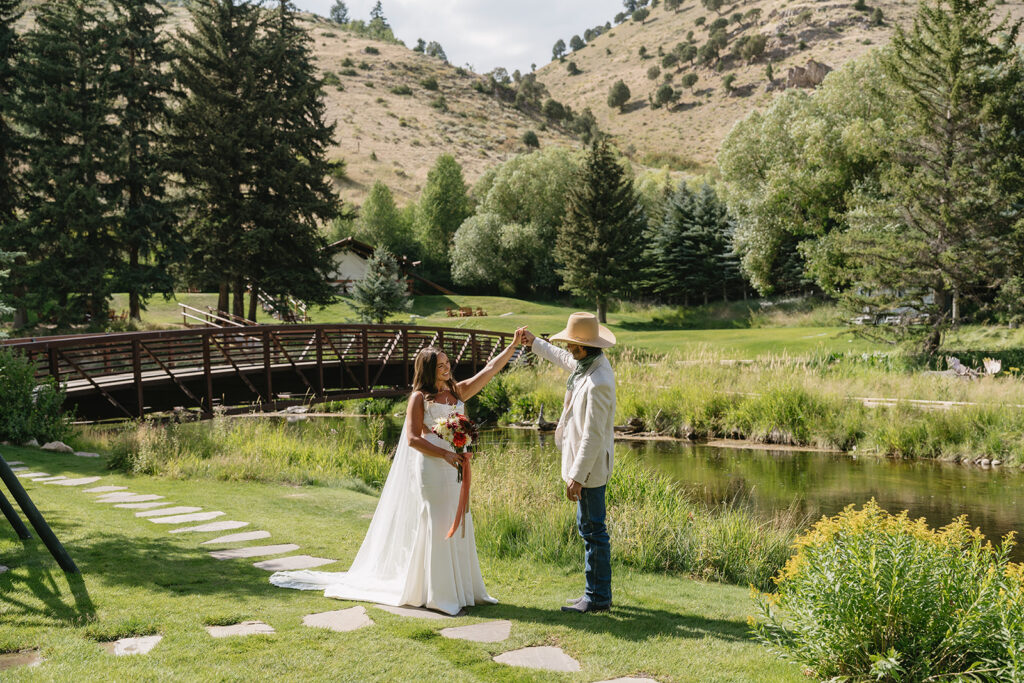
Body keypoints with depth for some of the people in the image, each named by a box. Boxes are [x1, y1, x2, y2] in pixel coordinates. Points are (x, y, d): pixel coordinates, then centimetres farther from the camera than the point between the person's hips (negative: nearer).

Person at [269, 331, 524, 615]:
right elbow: (412, 438, -11)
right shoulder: (420, 398, -6)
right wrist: (444, 454, -17)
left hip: (454, 469, 6)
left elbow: (490, 369, 7)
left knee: (458, 525, 8)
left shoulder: (458, 391, 10)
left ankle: (459, 589, 18)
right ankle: (435, 593, 6)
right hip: (430, 469, -6)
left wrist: (514, 345, -1)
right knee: (434, 526, -3)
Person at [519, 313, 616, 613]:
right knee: (588, 527, 17)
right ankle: (598, 592, 26)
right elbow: (564, 359, 28)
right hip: (585, 462, 11)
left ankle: (598, 597, 9)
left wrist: (577, 476, -23)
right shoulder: (592, 362, 4)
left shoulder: (597, 383, -27)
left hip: (589, 466, -11)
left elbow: (593, 435, -26)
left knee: (593, 529, -1)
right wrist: (535, 343, 37)